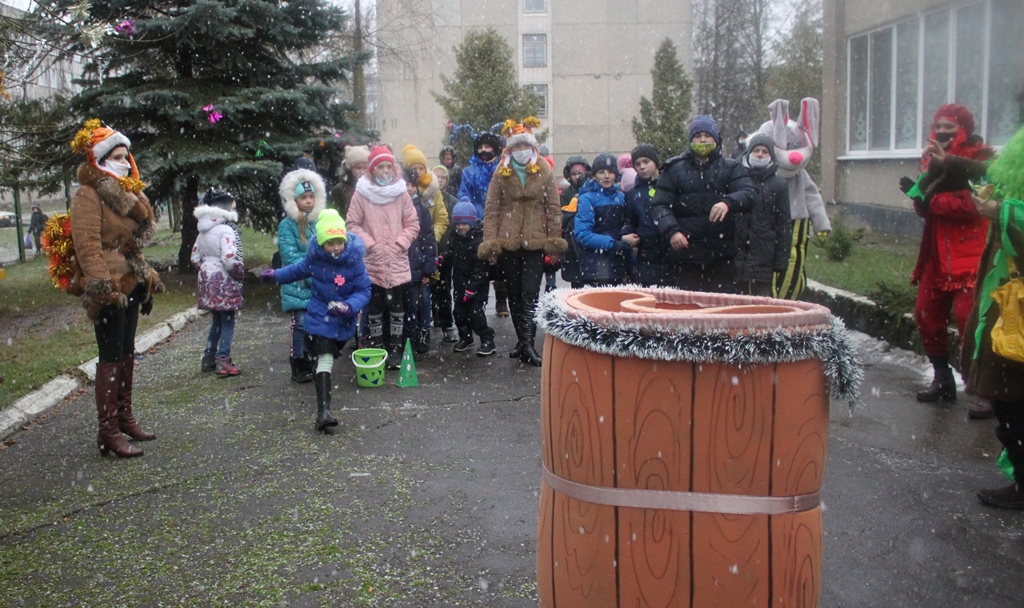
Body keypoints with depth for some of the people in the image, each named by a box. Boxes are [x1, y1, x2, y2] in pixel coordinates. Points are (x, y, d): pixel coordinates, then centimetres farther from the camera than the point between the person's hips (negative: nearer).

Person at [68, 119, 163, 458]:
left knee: (127, 353, 16)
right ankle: (108, 434, -1)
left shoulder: (125, 193, 17)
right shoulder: (89, 194, -10)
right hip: (109, 288, -9)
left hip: (130, 285, 9)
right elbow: (87, 245, -20)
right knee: (111, 358, -6)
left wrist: (147, 283, 20)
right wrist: (103, 290, -26)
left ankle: (125, 417, 28)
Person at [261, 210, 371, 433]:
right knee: (325, 359, -15)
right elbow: (302, 268, 12)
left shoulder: (354, 260, -19)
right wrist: (277, 275, 17)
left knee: (329, 356, 20)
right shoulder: (315, 256, -13)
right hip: (320, 317, -1)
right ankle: (324, 411, -23)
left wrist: (350, 306, -32)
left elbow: (364, 291, -14)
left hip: (343, 320, 1)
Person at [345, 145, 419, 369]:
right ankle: (376, 346, 21)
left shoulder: (402, 194, 1)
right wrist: (368, 244, -9)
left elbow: (413, 224, 5)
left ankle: (394, 347, 17)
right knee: (374, 305, 8)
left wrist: (400, 243, -7)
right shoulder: (362, 194, -1)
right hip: (371, 261, 0)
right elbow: (352, 225, 0)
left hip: (397, 262, 1)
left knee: (396, 304, 5)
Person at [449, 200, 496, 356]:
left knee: (475, 312, -9)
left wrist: (472, 286, -23)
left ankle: (487, 340, 2)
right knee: (459, 312, 10)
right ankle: (465, 337, 29)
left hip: (476, 285, -7)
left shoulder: (479, 240, -17)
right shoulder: (456, 238, 8)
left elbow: (480, 267, -20)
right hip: (460, 284, 7)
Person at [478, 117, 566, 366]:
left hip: (535, 243, -2)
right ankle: (524, 341, 22)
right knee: (514, 295, 10)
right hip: (507, 243, 2)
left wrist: (554, 240, -1)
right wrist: (490, 242, -5)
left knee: (530, 295, -8)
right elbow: (491, 210, 2)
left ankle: (527, 343, -8)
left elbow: (554, 208, 4)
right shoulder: (501, 174, 4)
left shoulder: (545, 172, 2)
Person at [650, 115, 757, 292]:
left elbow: (749, 193, -6)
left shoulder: (731, 168, 10)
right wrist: (671, 230, -16)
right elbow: (659, 205, 3)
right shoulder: (674, 169, 10)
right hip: (685, 255, 0)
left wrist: (728, 202, -28)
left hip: (721, 257, 1)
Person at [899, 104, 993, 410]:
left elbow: (972, 204, -19)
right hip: (937, 257, 7)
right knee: (926, 316, 8)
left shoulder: (980, 158, -6)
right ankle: (943, 379, 24)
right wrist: (920, 190, -10)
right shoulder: (933, 158, 15)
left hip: (970, 258, -7)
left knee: (971, 320, -14)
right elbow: (925, 208, 10)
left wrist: (931, 199, -12)